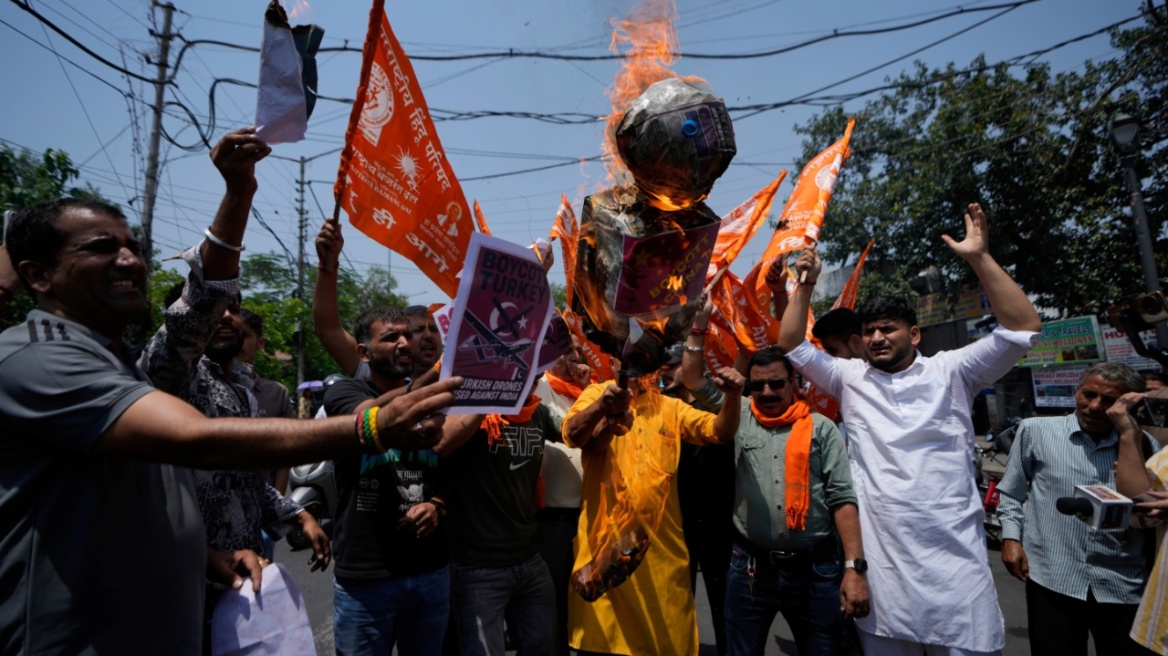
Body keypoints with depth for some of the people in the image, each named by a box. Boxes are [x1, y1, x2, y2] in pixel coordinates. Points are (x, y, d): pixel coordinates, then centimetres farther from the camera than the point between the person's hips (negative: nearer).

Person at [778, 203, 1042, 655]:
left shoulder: (950, 372, 3)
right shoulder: (849, 378, 8)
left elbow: (1023, 328, -4)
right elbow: (791, 347, 7)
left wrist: (980, 259, -11)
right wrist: (806, 285, -2)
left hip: (954, 554, -1)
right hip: (880, 557, 2)